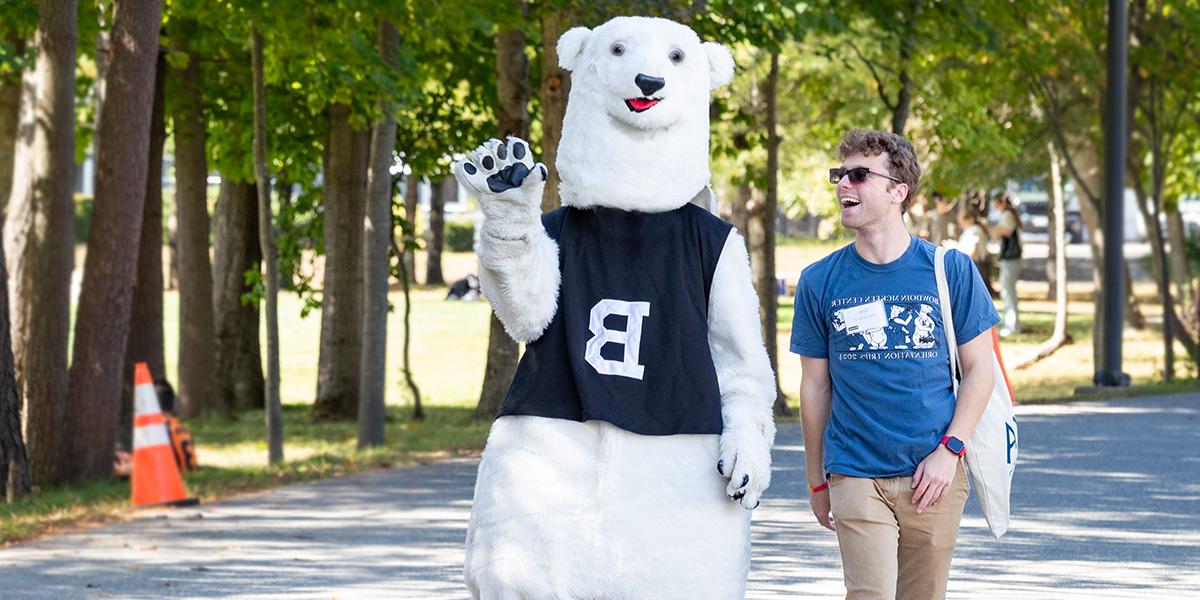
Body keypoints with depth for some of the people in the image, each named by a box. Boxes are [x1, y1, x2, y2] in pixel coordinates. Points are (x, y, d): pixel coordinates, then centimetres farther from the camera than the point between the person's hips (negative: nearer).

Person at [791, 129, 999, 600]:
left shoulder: (950, 270, 0)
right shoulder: (820, 282, 3)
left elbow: (978, 367, 4)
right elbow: (815, 386, 9)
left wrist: (950, 450, -7)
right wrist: (817, 482, 11)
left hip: (933, 475, 1)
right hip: (856, 477, 0)